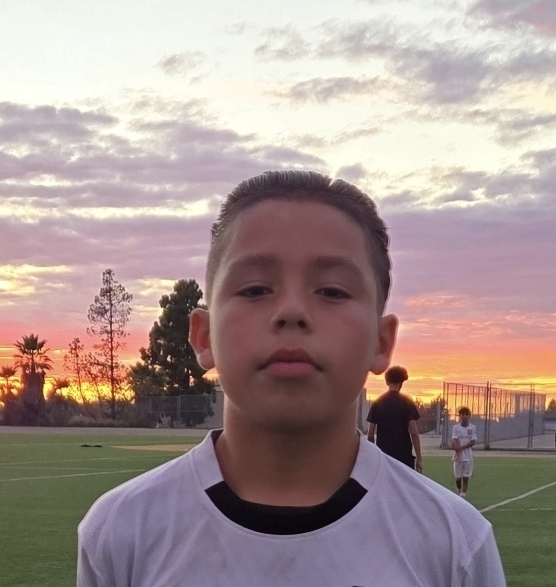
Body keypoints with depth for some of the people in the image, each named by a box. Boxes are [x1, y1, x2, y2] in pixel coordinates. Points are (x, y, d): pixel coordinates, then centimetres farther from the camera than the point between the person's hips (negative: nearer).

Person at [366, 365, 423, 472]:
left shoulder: (377, 403, 3)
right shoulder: (407, 403, -3)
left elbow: (370, 434, 2)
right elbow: (414, 433, -9)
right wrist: (419, 457, -5)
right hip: (404, 456, -2)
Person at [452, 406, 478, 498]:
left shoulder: (473, 427, 0)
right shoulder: (455, 427, -1)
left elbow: (472, 442, -4)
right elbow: (455, 443, -9)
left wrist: (461, 447, -15)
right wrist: (458, 455, -19)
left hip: (468, 457, 0)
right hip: (458, 456, 0)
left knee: (466, 477, -2)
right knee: (458, 477, 6)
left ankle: (463, 494, 0)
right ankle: (459, 491, 30)